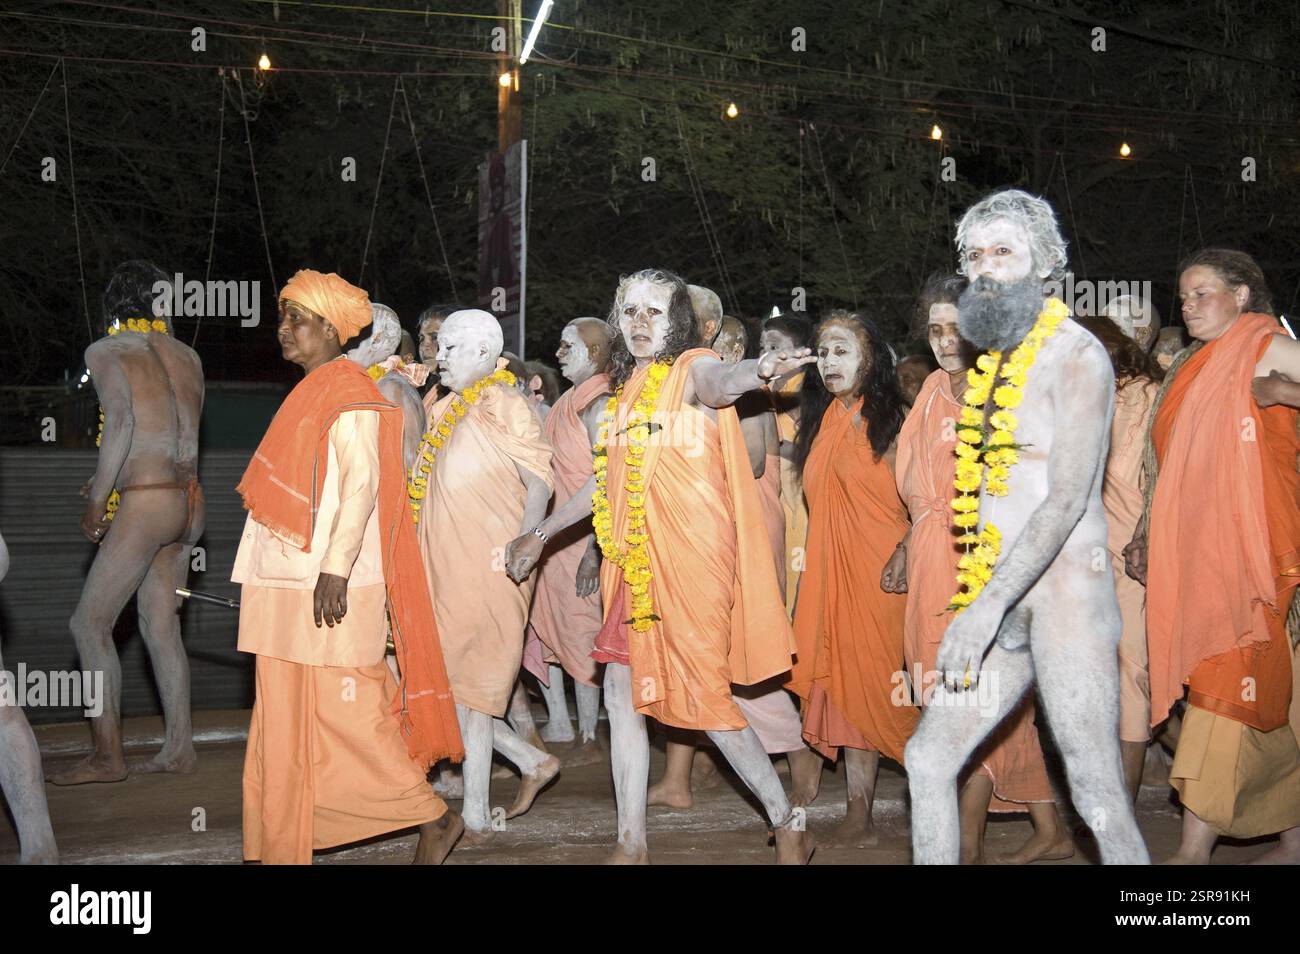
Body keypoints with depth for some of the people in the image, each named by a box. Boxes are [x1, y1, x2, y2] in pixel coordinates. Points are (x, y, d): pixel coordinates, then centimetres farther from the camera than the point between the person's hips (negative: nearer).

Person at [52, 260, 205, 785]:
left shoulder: (106, 352, -2)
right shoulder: (185, 356, 15)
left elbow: (121, 418, -17)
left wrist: (96, 501, -12)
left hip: (145, 502, -7)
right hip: (186, 499, 7)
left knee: (90, 622, 2)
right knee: (161, 625, 13)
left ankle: (107, 755, 2)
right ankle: (178, 747, 15)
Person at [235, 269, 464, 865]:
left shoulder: (349, 396, -9)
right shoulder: (309, 396, 18)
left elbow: (362, 485, -19)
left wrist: (335, 569, -26)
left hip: (330, 591, -9)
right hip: (290, 589, 9)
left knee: (343, 715, -6)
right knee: (283, 723, 9)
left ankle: (432, 819, 7)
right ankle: (280, 850, 14)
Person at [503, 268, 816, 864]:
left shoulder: (692, 368, -5)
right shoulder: (628, 388, 16)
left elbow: (720, 383, -31)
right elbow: (606, 479, 25)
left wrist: (757, 372, -54)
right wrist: (541, 534, 30)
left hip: (690, 555, -8)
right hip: (635, 562, 8)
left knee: (702, 695, -5)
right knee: (622, 691, 7)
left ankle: (789, 826, 11)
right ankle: (632, 846, 17)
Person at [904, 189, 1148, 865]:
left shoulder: (1076, 355, -9)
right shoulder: (994, 363, 16)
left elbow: (1068, 498, -18)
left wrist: (988, 607, -23)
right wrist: (983, 603, 11)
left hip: (1066, 594, -8)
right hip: (1005, 605, 9)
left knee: (1097, 797, -6)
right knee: (929, 758, 9)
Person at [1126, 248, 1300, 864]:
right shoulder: (1188, 371, 21)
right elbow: (1169, 469, 22)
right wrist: (1145, 537, 17)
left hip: (1247, 550, -7)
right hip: (1189, 553, 7)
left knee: (1226, 682, -11)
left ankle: (1194, 850, -13)